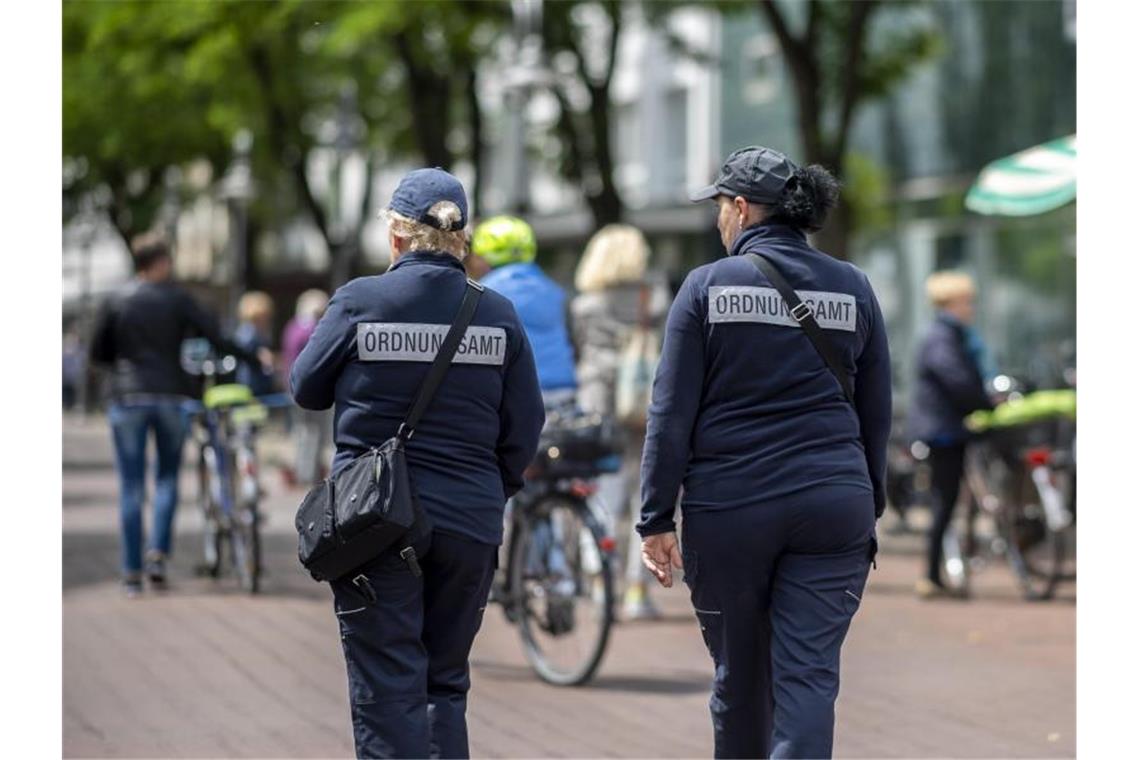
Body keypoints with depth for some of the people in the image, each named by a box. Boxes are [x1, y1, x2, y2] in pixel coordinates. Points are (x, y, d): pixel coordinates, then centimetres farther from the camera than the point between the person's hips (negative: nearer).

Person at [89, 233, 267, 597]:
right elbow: (216, 338, -5)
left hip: (128, 398, 0)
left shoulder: (117, 302, 0)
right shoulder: (177, 299, -2)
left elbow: (97, 352, 2)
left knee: (131, 487, 3)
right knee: (167, 477, 15)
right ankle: (158, 554, -2)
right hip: (170, 396, 0)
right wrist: (254, 357, 7)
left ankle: (132, 573, 2)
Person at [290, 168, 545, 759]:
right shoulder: (498, 314, 0)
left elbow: (307, 389, 5)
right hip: (469, 525, 3)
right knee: (446, 684, 16)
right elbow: (524, 429, 3)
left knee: (386, 693, 1)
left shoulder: (359, 302, -8)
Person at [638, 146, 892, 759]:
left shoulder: (707, 287, -2)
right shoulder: (853, 288, 6)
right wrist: (870, 505, 20)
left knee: (739, 676, 14)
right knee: (809, 674, -3)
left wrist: (656, 518, -1)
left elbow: (671, 414, -4)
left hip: (729, 505, -1)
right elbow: (877, 414, 11)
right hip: (834, 503, 1)